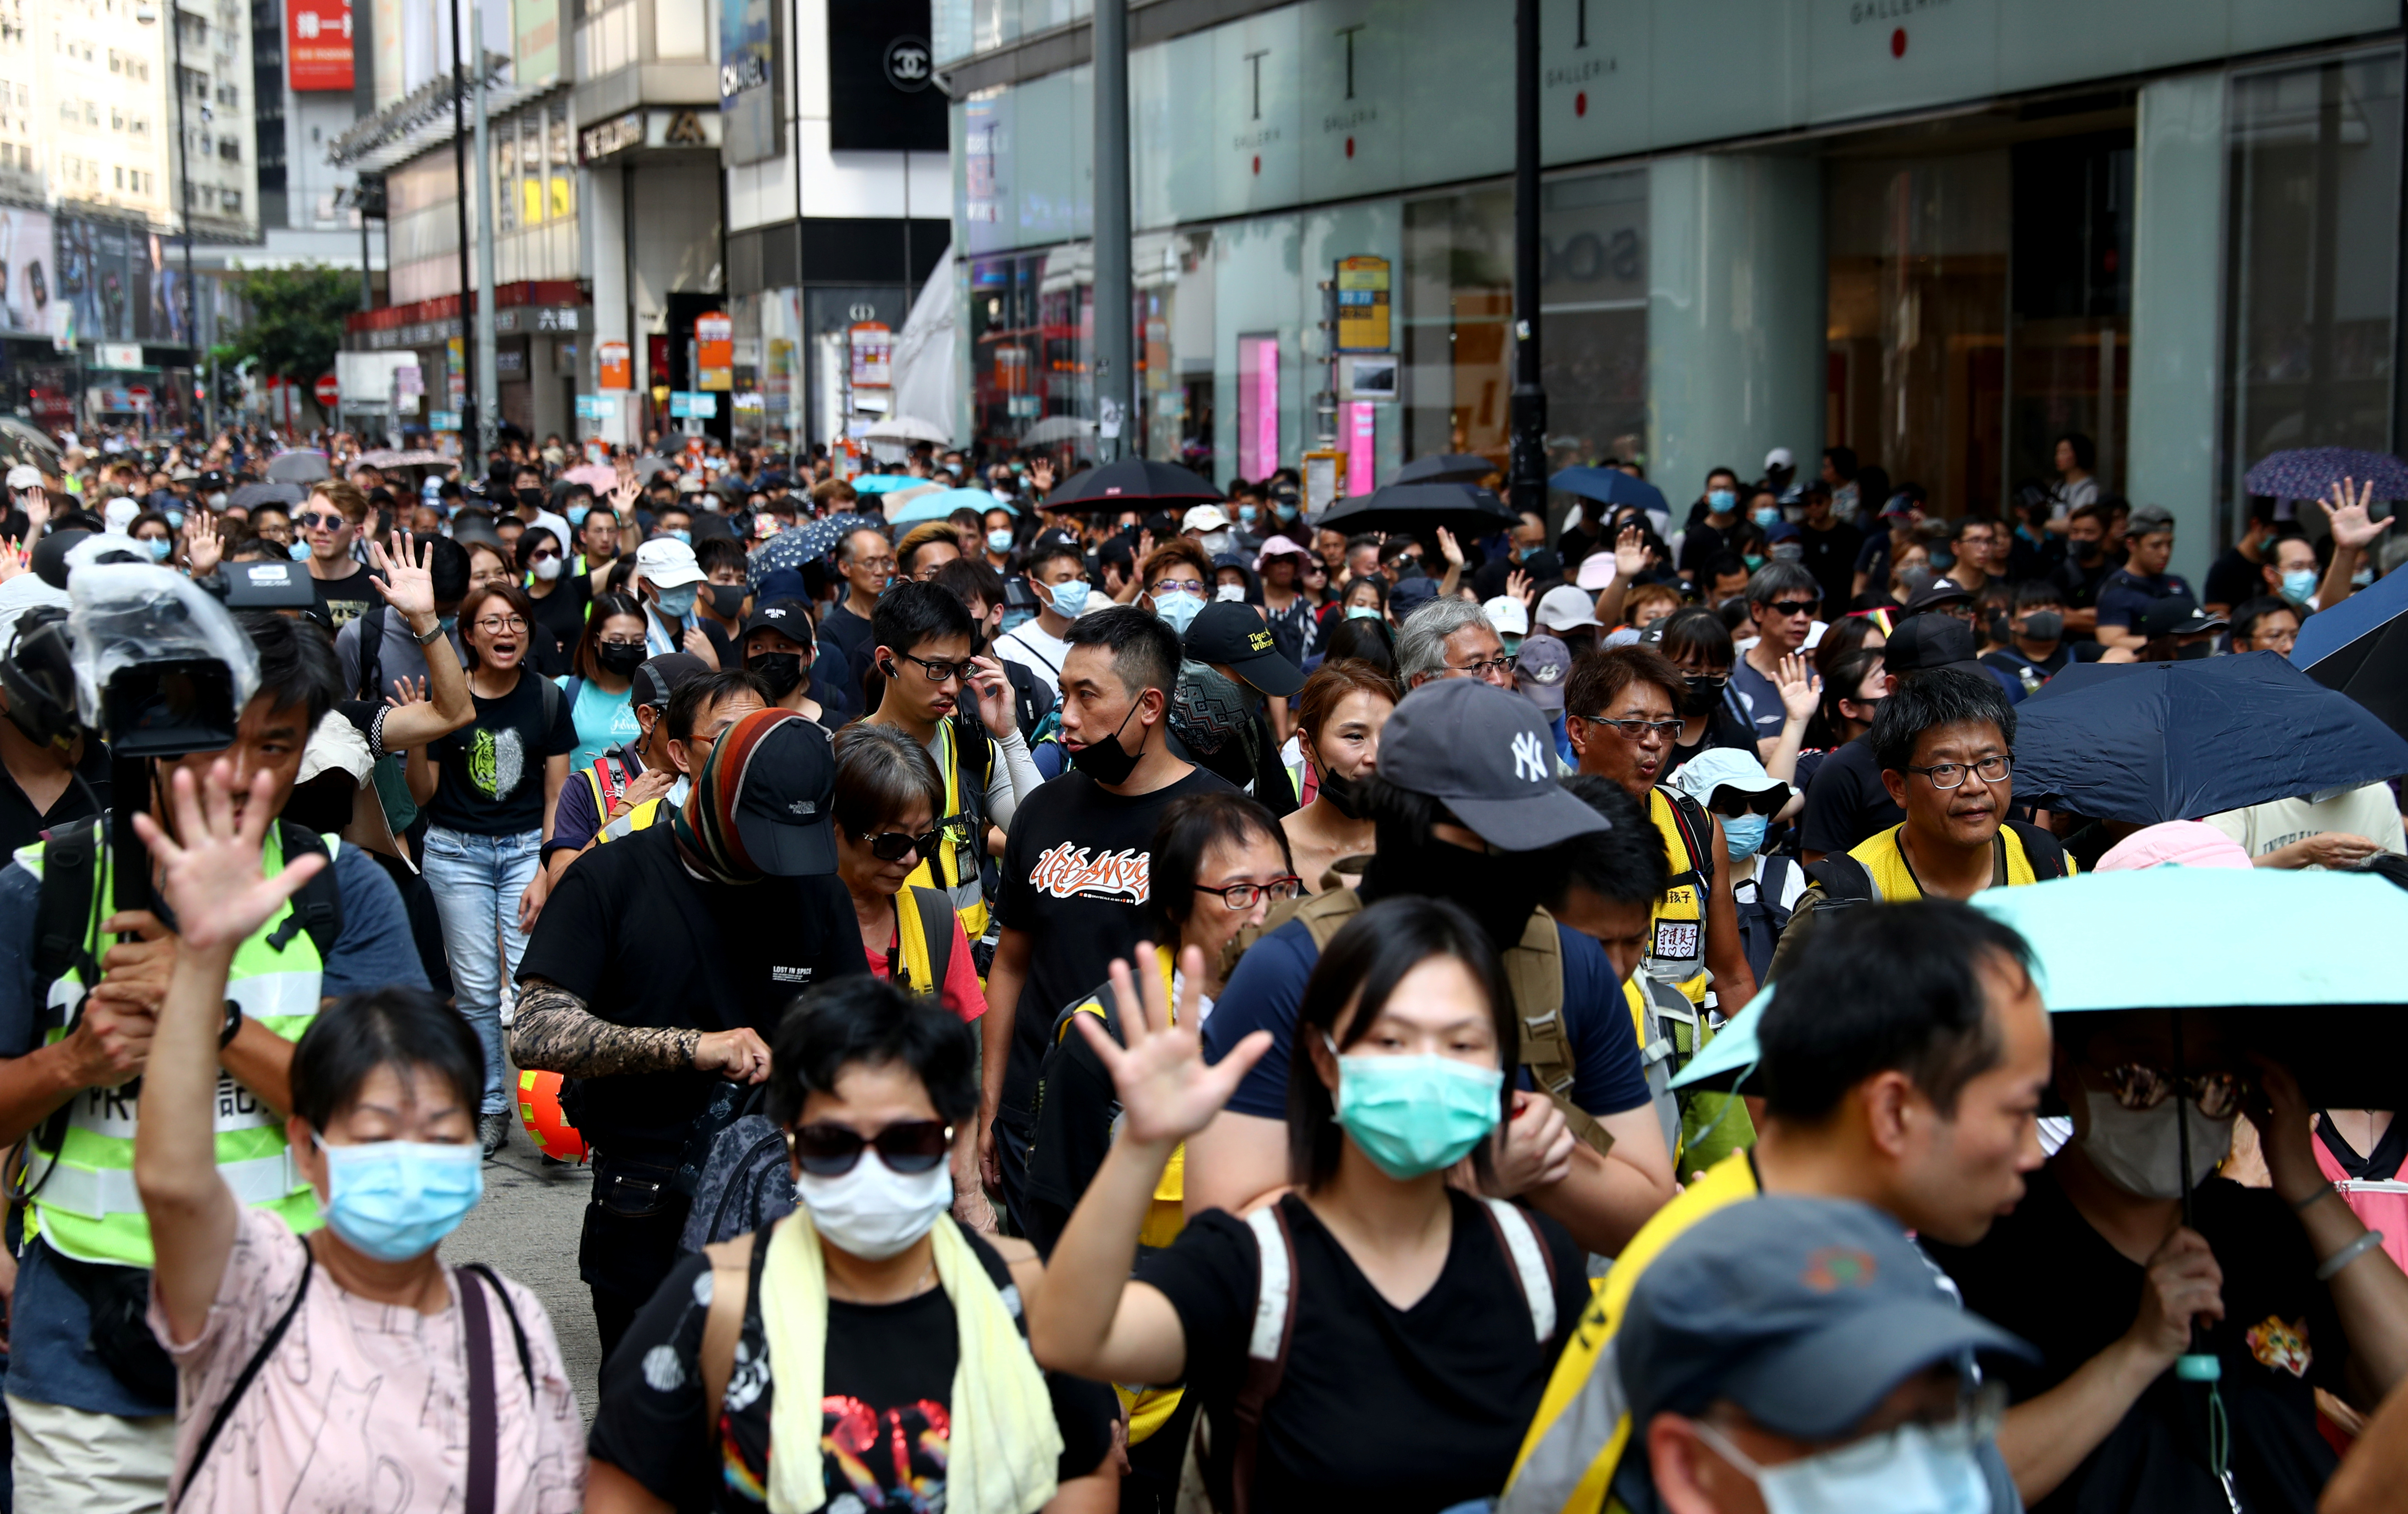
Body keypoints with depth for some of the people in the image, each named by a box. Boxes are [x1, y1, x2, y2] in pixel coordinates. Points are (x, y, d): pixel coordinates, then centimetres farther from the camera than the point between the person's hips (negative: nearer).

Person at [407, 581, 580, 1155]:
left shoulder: (546, 698, 1)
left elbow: (557, 795, 3)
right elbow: (423, 795, 2)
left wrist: (544, 873, -5)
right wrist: (415, 739, -16)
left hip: (527, 848, 0)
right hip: (457, 851, 0)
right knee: (476, 988, 2)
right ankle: (490, 1108, 14)